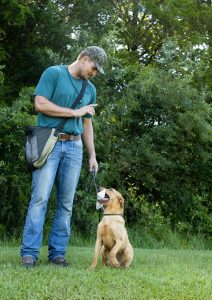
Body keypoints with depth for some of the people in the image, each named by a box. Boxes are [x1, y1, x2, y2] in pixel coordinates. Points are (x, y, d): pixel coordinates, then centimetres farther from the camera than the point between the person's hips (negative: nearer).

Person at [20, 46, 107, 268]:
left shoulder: (90, 89, 19)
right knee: (40, 197, -10)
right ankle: (29, 252, -9)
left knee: (66, 202, 2)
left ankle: (58, 252, 6)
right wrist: (74, 112, -7)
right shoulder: (54, 73, 2)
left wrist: (92, 155, 16)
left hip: (74, 147, 5)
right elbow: (40, 104, -9)